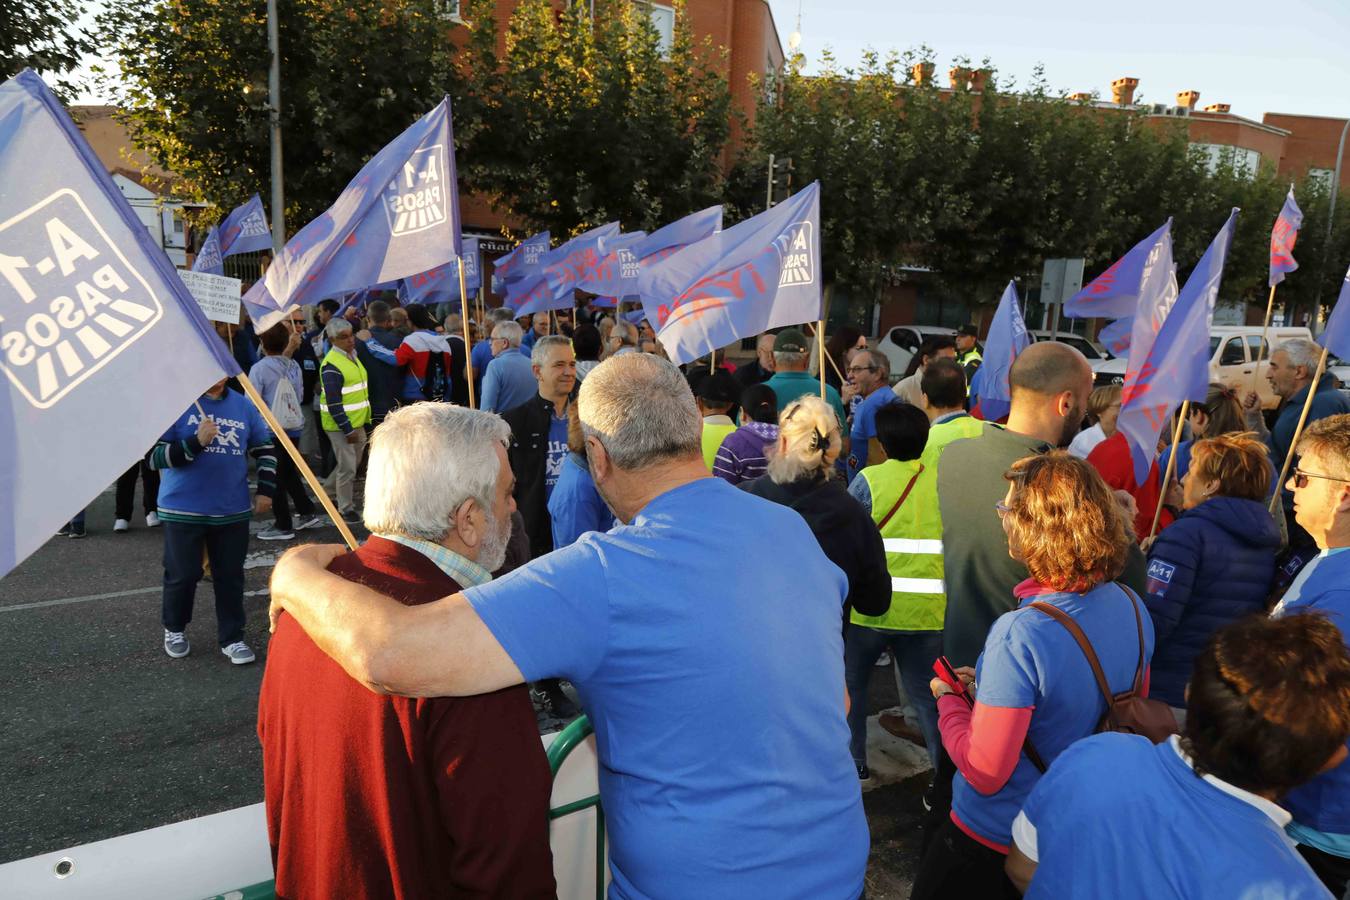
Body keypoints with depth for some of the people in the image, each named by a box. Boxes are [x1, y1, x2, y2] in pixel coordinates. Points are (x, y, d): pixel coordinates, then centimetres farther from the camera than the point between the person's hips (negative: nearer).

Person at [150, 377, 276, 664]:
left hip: (233, 511, 3)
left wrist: (265, 490, 9)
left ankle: (231, 638, 20)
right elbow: (155, 457, -12)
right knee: (182, 575, 7)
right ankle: (174, 630, 32)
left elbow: (265, 449, 16)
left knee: (231, 576, 8)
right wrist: (196, 442, -25)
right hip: (183, 510, -3)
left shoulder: (244, 406, 4)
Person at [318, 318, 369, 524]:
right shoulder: (332, 366, -20)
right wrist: (347, 429, -21)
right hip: (340, 425, -9)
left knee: (354, 461, 21)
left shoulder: (352, 356, 9)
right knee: (347, 466, -1)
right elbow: (333, 403, -22)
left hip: (357, 422, 9)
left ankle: (330, 490, 40)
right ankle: (345, 508, 13)